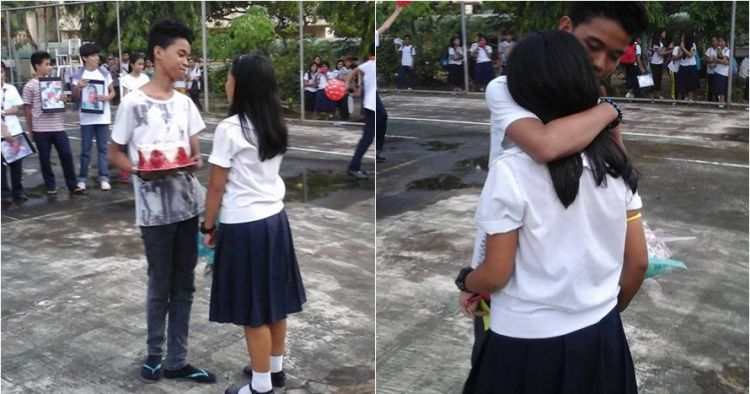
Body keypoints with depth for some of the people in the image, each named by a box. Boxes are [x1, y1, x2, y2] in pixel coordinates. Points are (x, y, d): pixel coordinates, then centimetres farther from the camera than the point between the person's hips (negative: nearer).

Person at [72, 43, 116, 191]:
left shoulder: (105, 73, 4)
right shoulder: (78, 76, -1)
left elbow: (113, 92, 9)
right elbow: (75, 98, 1)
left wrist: (106, 98, -12)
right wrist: (78, 87, -18)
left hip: (103, 117, 1)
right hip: (87, 118, -1)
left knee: (102, 148, 5)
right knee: (85, 150, 4)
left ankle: (104, 178, 8)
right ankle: (82, 178, 14)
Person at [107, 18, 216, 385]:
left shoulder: (185, 102, 7)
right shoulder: (134, 103, -9)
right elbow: (114, 153, -3)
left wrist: (195, 162, -11)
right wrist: (140, 171, -22)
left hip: (188, 203, 6)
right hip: (155, 208, -6)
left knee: (184, 284, 10)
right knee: (160, 284, 6)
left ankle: (177, 361, 21)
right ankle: (154, 354, 27)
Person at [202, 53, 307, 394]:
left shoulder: (230, 128, -16)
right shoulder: (275, 125, 6)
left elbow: (217, 187, -12)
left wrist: (208, 227, 0)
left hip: (243, 226, -8)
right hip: (274, 219, 8)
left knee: (253, 308, 3)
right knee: (274, 299, 17)